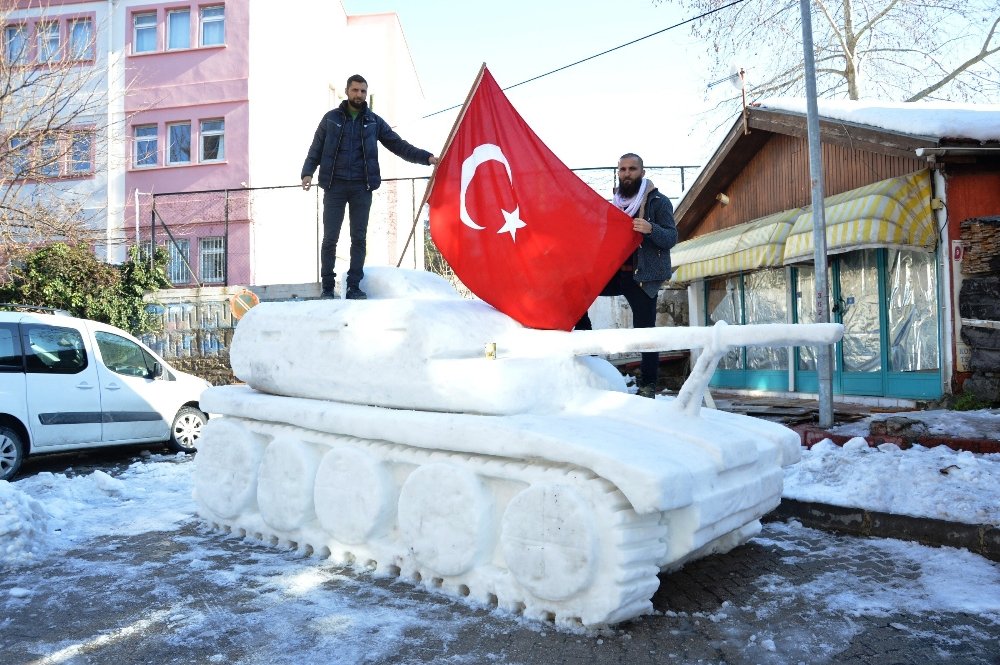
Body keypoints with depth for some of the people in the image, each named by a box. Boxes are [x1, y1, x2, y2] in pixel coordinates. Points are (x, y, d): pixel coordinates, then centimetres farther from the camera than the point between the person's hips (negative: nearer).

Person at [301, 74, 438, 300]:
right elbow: (315, 150, 8)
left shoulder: (374, 121, 10)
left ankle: (354, 287, 10)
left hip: (362, 188, 1)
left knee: (359, 238, 3)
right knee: (330, 238, -1)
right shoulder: (331, 118, 8)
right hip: (335, 186, -1)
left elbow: (399, 146, 6)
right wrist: (307, 172, -8)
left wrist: (427, 157, -5)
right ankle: (327, 288, 7)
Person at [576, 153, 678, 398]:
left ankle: (648, 385, 5)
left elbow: (671, 237, -9)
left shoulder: (658, 201, 0)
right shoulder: (615, 203, 17)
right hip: (615, 272, 6)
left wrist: (651, 229, -28)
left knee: (645, 330, -5)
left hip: (643, 277, -5)